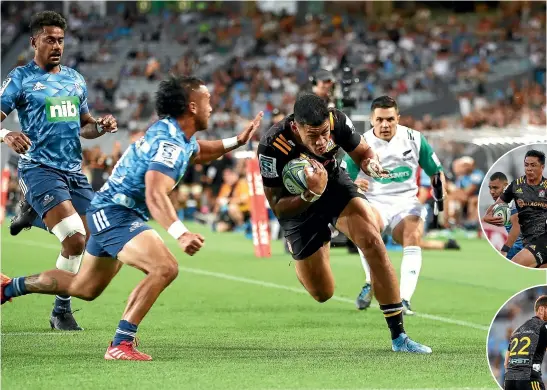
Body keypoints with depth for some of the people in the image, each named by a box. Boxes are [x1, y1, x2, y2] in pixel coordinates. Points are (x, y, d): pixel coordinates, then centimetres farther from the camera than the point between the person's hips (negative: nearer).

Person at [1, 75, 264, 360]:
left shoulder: (179, 136, 9)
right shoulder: (169, 142, -23)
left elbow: (196, 153, 35)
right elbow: (154, 195, -36)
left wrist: (236, 141, 24)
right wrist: (180, 234, -49)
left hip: (108, 213, 11)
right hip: (115, 213, -11)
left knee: (85, 288, 22)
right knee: (165, 268, -27)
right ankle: (120, 345, -28)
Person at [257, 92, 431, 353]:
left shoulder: (337, 121, -26)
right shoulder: (272, 146, -35)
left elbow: (362, 152, -6)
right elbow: (277, 207, -27)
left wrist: (371, 163, -30)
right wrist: (312, 194, -45)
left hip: (335, 185, 2)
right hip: (297, 204, -2)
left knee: (372, 241, -23)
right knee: (322, 294, 5)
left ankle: (398, 337, -15)